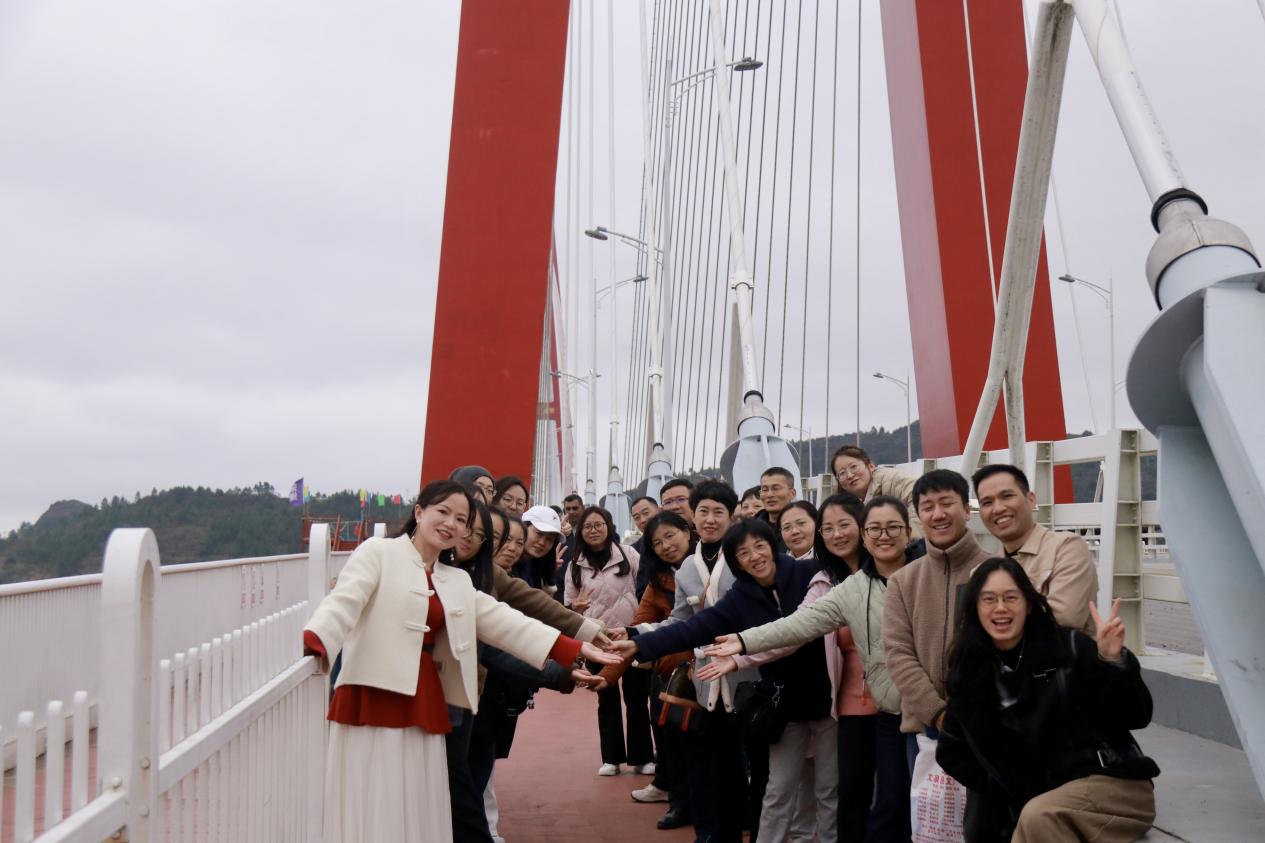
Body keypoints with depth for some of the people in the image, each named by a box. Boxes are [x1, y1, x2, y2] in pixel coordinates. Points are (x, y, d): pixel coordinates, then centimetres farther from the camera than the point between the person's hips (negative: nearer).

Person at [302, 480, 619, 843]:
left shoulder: (459, 581, 19)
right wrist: (312, 641, -34)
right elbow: (344, 601, -13)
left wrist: (575, 648, 7)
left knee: (418, 811, 8)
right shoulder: (378, 552, 1)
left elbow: (504, 622, 14)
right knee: (371, 811, -5)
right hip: (373, 701, -6)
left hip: (425, 708, 6)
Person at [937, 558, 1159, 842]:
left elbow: (1136, 717, -12)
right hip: (1034, 804, 5)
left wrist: (1113, 661, -28)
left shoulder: (1070, 647, -10)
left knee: (1038, 817, -32)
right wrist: (1005, 790, 5)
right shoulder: (970, 671, 3)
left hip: (1117, 784, -4)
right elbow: (951, 751, 14)